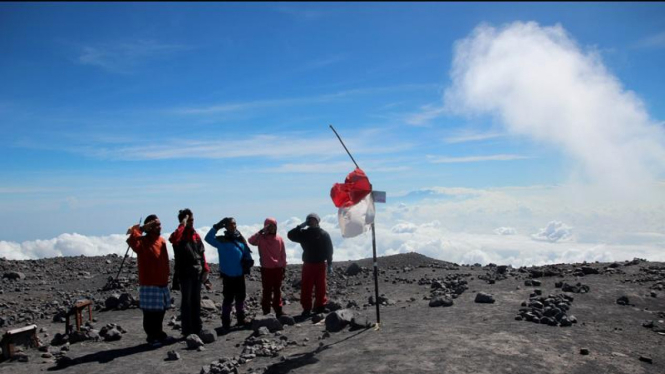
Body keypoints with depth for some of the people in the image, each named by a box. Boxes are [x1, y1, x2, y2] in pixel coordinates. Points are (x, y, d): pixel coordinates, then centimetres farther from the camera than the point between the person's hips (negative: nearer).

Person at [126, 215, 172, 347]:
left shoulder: (162, 241, 10)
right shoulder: (143, 241, -13)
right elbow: (131, 240, -33)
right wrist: (141, 228, -28)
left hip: (162, 283, 7)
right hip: (149, 284, -7)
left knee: (160, 311, 17)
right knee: (150, 312, -1)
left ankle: (159, 334, 30)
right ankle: (152, 337, 11)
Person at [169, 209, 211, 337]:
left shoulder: (196, 235, 12)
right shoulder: (180, 235, -7)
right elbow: (173, 239, -34)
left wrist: (205, 271, 11)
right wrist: (183, 225, -24)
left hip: (197, 273, 6)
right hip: (185, 273, -6)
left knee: (196, 301, 12)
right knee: (187, 301, -3)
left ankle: (197, 328, 21)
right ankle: (187, 330, 3)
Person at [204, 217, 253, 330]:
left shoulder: (240, 239, 4)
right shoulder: (221, 240, -6)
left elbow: (247, 253, 11)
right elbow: (208, 238, -20)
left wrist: (248, 261, -6)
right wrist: (216, 227, -23)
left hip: (240, 275, 4)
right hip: (228, 275, -4)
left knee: (240, 297, 16)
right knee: (228, 299, 1)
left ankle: (241, 319, 29)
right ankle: (226, 322, 11)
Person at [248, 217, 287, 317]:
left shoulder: (279, 239, 3)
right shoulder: (261, 238, -5)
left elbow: (283, 254, 7)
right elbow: (251, 240, -26)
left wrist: (284, 268, 6)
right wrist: (261, 231, -26)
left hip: (278, 269, 3)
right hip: (266, 269, -3)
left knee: (277, 291, 12)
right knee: (267, 291, 3)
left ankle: (278, 310, 20)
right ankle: (266, 311, 10)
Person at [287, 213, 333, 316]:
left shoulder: (324, 234, 0)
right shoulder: (304, 233, 6)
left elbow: (329, 250, 1)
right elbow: (290, 235, 0)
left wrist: (329, 264, -4)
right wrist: (300, 226, -7)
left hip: (320, 265, -2)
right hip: (308, 264, 2)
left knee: (320, 288, 4)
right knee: (306, 288, 1)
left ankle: (320, 307, 14)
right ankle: (306, 308, 7)